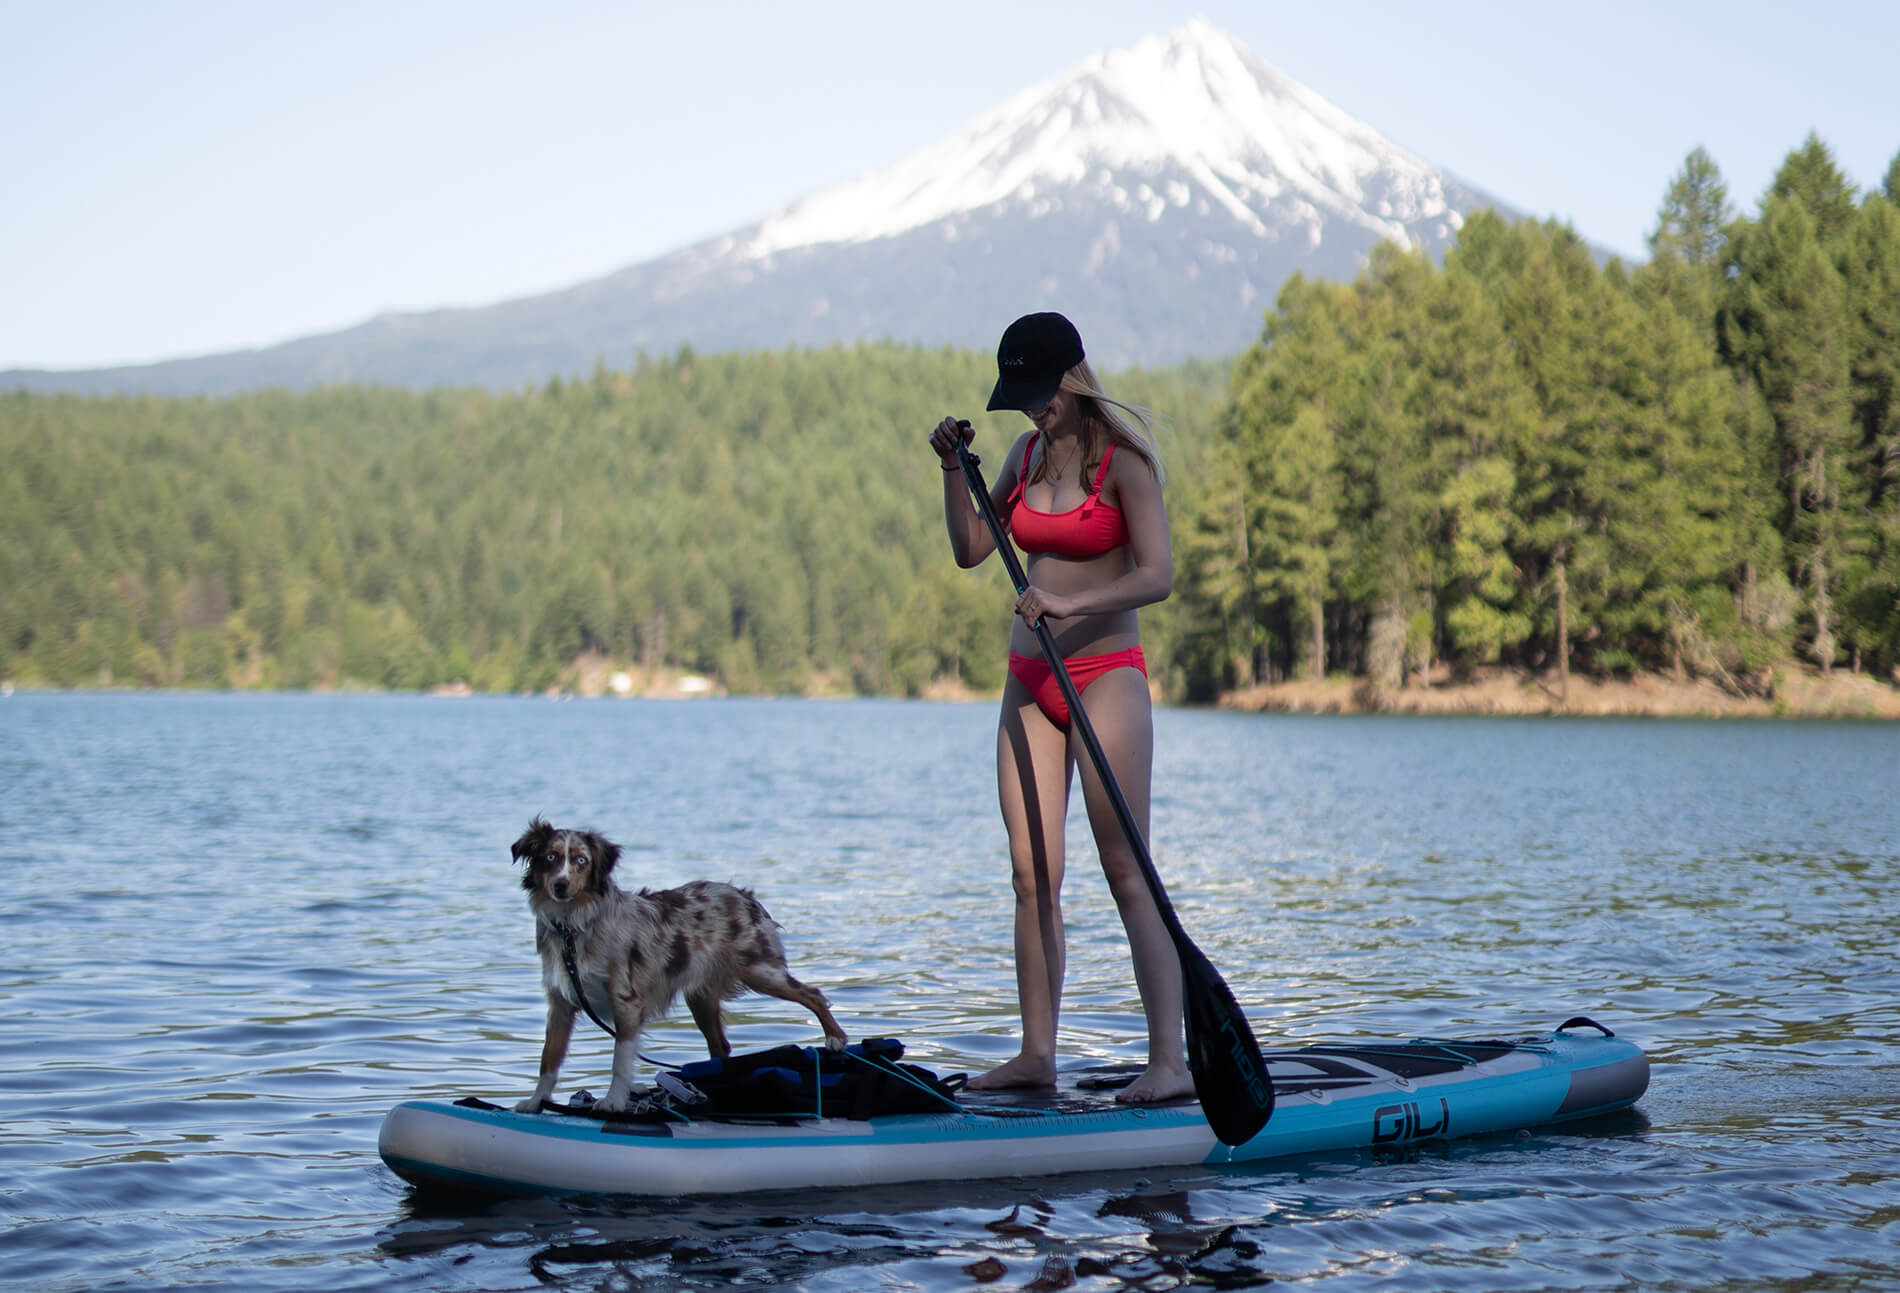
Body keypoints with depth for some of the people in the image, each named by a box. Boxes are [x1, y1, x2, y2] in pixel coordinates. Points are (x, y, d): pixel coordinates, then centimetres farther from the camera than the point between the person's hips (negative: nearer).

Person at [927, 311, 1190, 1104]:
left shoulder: (1122, 459, -9)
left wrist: (1073, 601, -31)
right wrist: (954, 468, 1)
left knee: (1128, 874, -9)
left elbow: (1158, 576, -17)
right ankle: (1037, 1053, 9)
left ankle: (1169, 1060, -8)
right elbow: (970, 550, 14)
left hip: (1106, 675, -6)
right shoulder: (1028, 452, 10)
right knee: (1031, 873, 3)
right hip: (1029, 682, 6)